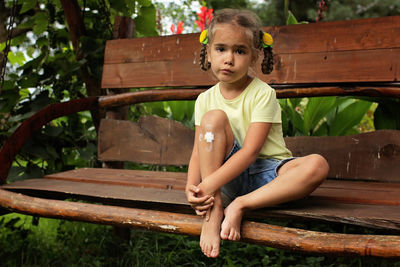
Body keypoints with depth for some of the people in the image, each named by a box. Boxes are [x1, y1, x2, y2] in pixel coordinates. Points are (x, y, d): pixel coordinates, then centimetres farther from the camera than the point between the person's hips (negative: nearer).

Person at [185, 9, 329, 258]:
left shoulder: (263, 94, -11)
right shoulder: (206, 100, 2)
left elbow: (250, 151, -20)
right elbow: (198, 152, -2)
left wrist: (209, 184, -30)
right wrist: (192, 187, -23)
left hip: (267, 172, -2)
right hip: (231, 178, 2)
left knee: (317, 165, -31)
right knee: (213, 117, -22)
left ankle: (241, 205, -28)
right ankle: (213, 210, -26)